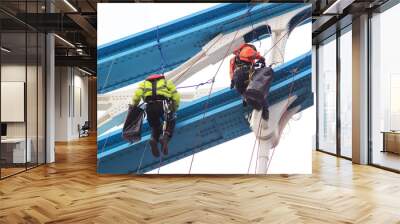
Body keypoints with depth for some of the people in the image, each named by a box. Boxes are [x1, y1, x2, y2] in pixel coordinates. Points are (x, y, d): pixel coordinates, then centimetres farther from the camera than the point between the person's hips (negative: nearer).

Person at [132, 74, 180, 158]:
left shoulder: (144, 83, 33)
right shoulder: (167, 82, 33)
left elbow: (137, 94, 10)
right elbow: (176, 97, 18)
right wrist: (174, 110, 30)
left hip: (150, 106, 2)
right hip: (163, 104, -1)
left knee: (155, 127, 23)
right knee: (170, 123, 22)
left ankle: (154, 139, -8)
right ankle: (165, 138, -7)